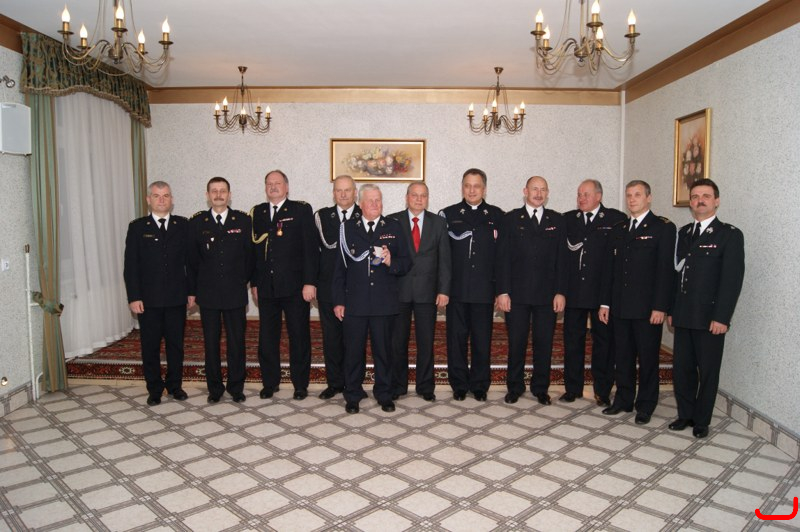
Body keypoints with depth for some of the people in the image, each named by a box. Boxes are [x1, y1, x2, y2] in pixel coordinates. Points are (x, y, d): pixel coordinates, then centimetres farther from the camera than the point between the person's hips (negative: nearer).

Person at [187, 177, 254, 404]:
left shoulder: (243, 220, 1)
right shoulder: (197, 222, 3)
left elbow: (250, 254, 6)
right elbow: (192, 259, 5)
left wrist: (251, 282, 4)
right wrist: (191, 291, 4)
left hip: (235, 292, -1)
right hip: (207, 293, 1)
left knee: (236, 342, 5)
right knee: (211, 342, 9)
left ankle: (236, 387, 19)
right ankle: (214, 387, 22)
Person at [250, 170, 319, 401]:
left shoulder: (301, 210, -1)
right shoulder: (257, 212, 10)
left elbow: (311, 248, -6)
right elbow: (254, 249, 11)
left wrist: (310, 282, -12)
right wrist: (254, 282, 8)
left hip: (295, 286, -3)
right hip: (266, 287, 4)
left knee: (299, 337, 5)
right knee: (267, 338, 10)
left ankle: (300, 385, 18)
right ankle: (269, 383, 24)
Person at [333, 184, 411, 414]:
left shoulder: (394, 227, 5)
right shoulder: (348, 228, 6)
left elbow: (406, 263, 3)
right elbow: (340, 267, 5)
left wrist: (391, 262, -19)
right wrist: (338, 300, 1)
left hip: (384, 302, 0)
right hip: (354, 302, 0)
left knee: (383, 350, 9)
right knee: (353, 350, 8)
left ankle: (384, 394, 25)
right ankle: (353, 395, 24)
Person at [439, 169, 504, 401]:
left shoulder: (497, 216, 6)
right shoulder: (448, 214, 5)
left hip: (484, 289, 0)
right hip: (456, 289, 0)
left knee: (482, 340, 7)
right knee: (456, 339, 7)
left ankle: (480, 385, 20)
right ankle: (459, 384, 20)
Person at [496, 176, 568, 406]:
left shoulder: (557, 220, 8)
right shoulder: (511, 219, 3)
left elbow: (561, 259, 5)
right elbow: (503, 258, -1)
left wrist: (560, 292, -2)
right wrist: (503, 291, -8)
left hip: (547, 294, 1)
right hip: (517, 293, -1)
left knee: (544, 343, 8)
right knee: (516, 343, 6)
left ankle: (541, 388, 22)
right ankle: (514, 387, 21)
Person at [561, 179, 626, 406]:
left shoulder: (616, 219, -3)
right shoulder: (567, 219, 9)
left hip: (603, 292, -3)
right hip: (573, 291, 3)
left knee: (604, 342, 7)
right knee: (572, 340, 10)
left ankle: (602, 391, 20)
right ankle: (573, 388, 22)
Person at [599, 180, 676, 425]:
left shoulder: (663, 228, -4)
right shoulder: (618, 230, 13)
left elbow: (665, 269, -10)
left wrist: (660, 307, -15)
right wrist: (605, 303, 8)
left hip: (647, 308, -5)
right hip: (620, 307, 5)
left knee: (648, 358, 6)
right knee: (623, 357, 12)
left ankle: (646, 405, 18)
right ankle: (623, 400, 24)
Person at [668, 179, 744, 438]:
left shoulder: (730, 235, -5)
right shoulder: (683, 233, 12)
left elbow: (732, 279, -11)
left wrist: (721, 317, -16)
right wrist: (671, 309, 9)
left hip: (710, 317, -5)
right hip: (683, 316, 5)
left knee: (708, 372, 7)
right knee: (681, 368, 11)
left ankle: (702, 421, 21)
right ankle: (685, 415, 27)